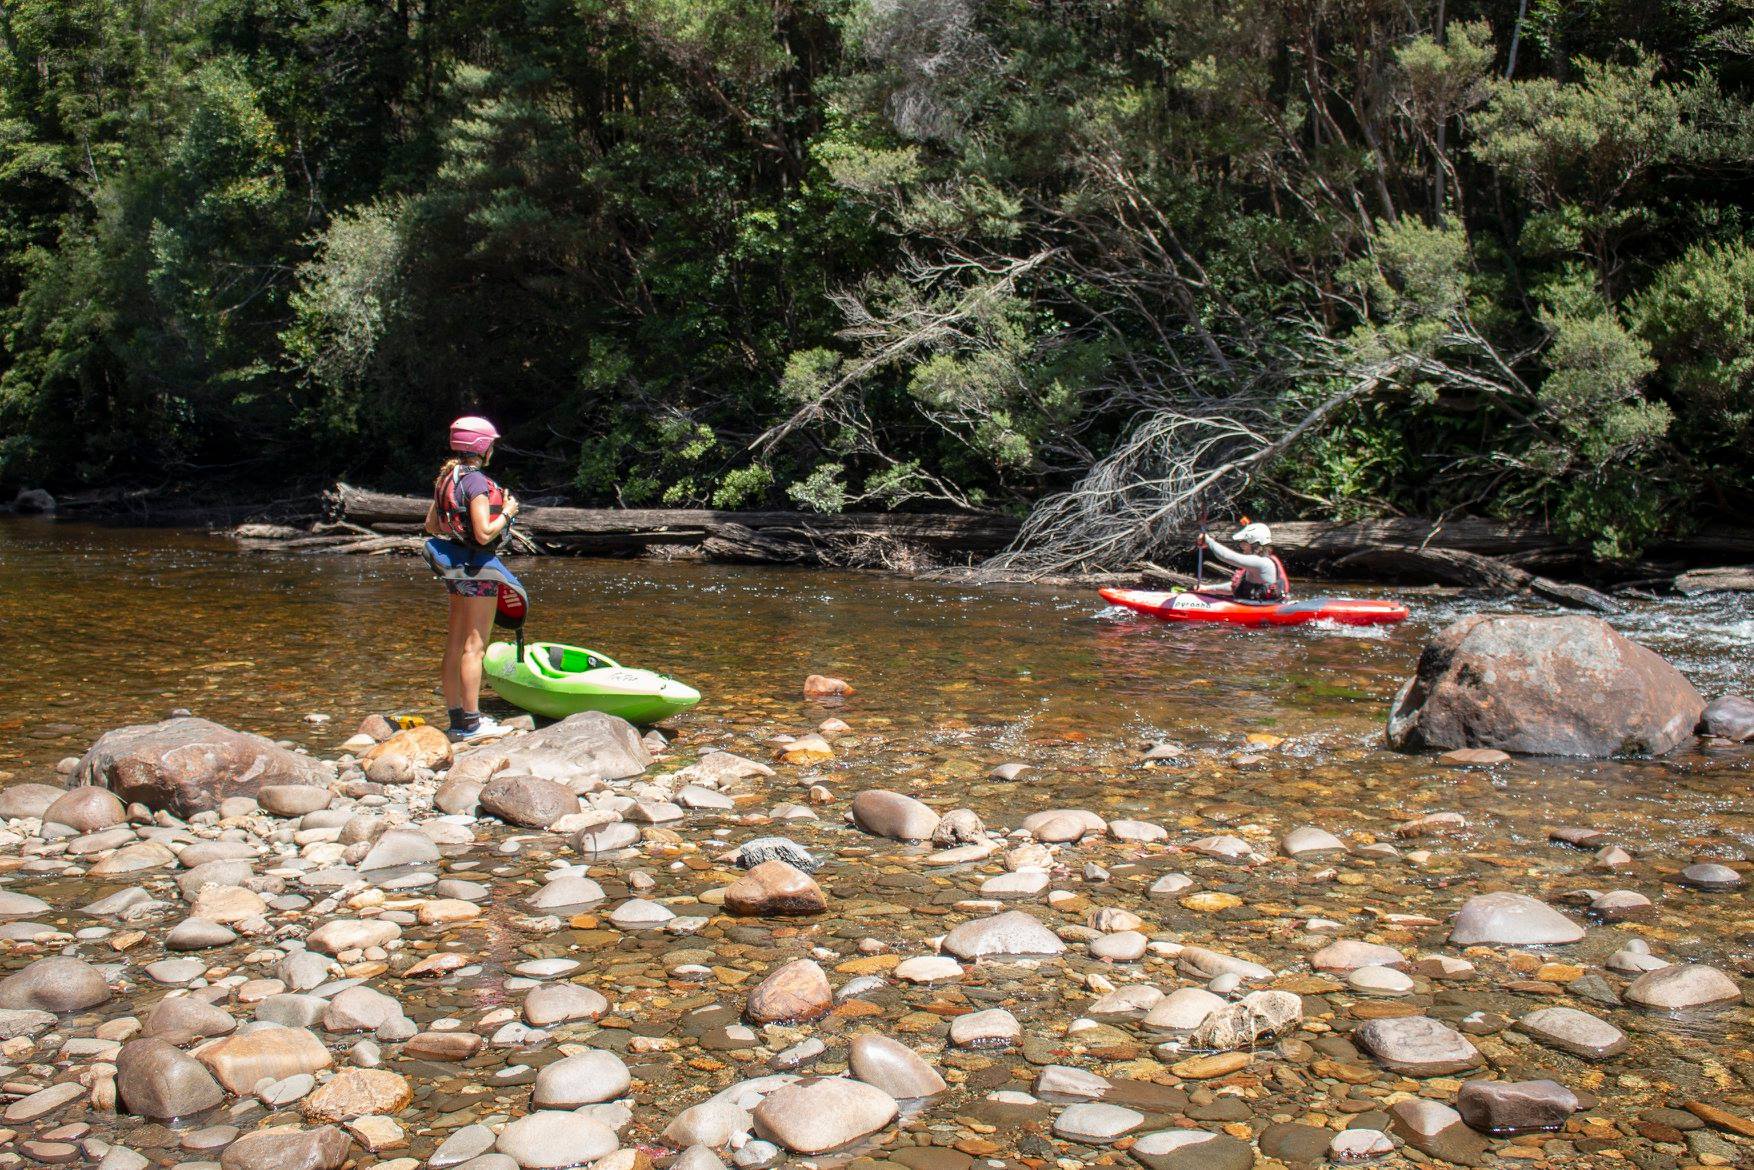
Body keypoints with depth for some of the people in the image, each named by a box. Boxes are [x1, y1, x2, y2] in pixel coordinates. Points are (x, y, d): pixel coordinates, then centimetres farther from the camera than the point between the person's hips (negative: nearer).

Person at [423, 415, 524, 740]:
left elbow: (430, 525, 16)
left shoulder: (446, 478, 10)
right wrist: (507, 513, -7)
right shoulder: (476, 482, -17)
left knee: (454, 646, 11)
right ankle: (471, 723, -1)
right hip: (478, 569, -9)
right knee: (474, 646, -4)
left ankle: (456, 717, 19)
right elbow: (484, 534, -21)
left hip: (454, 569, 9)